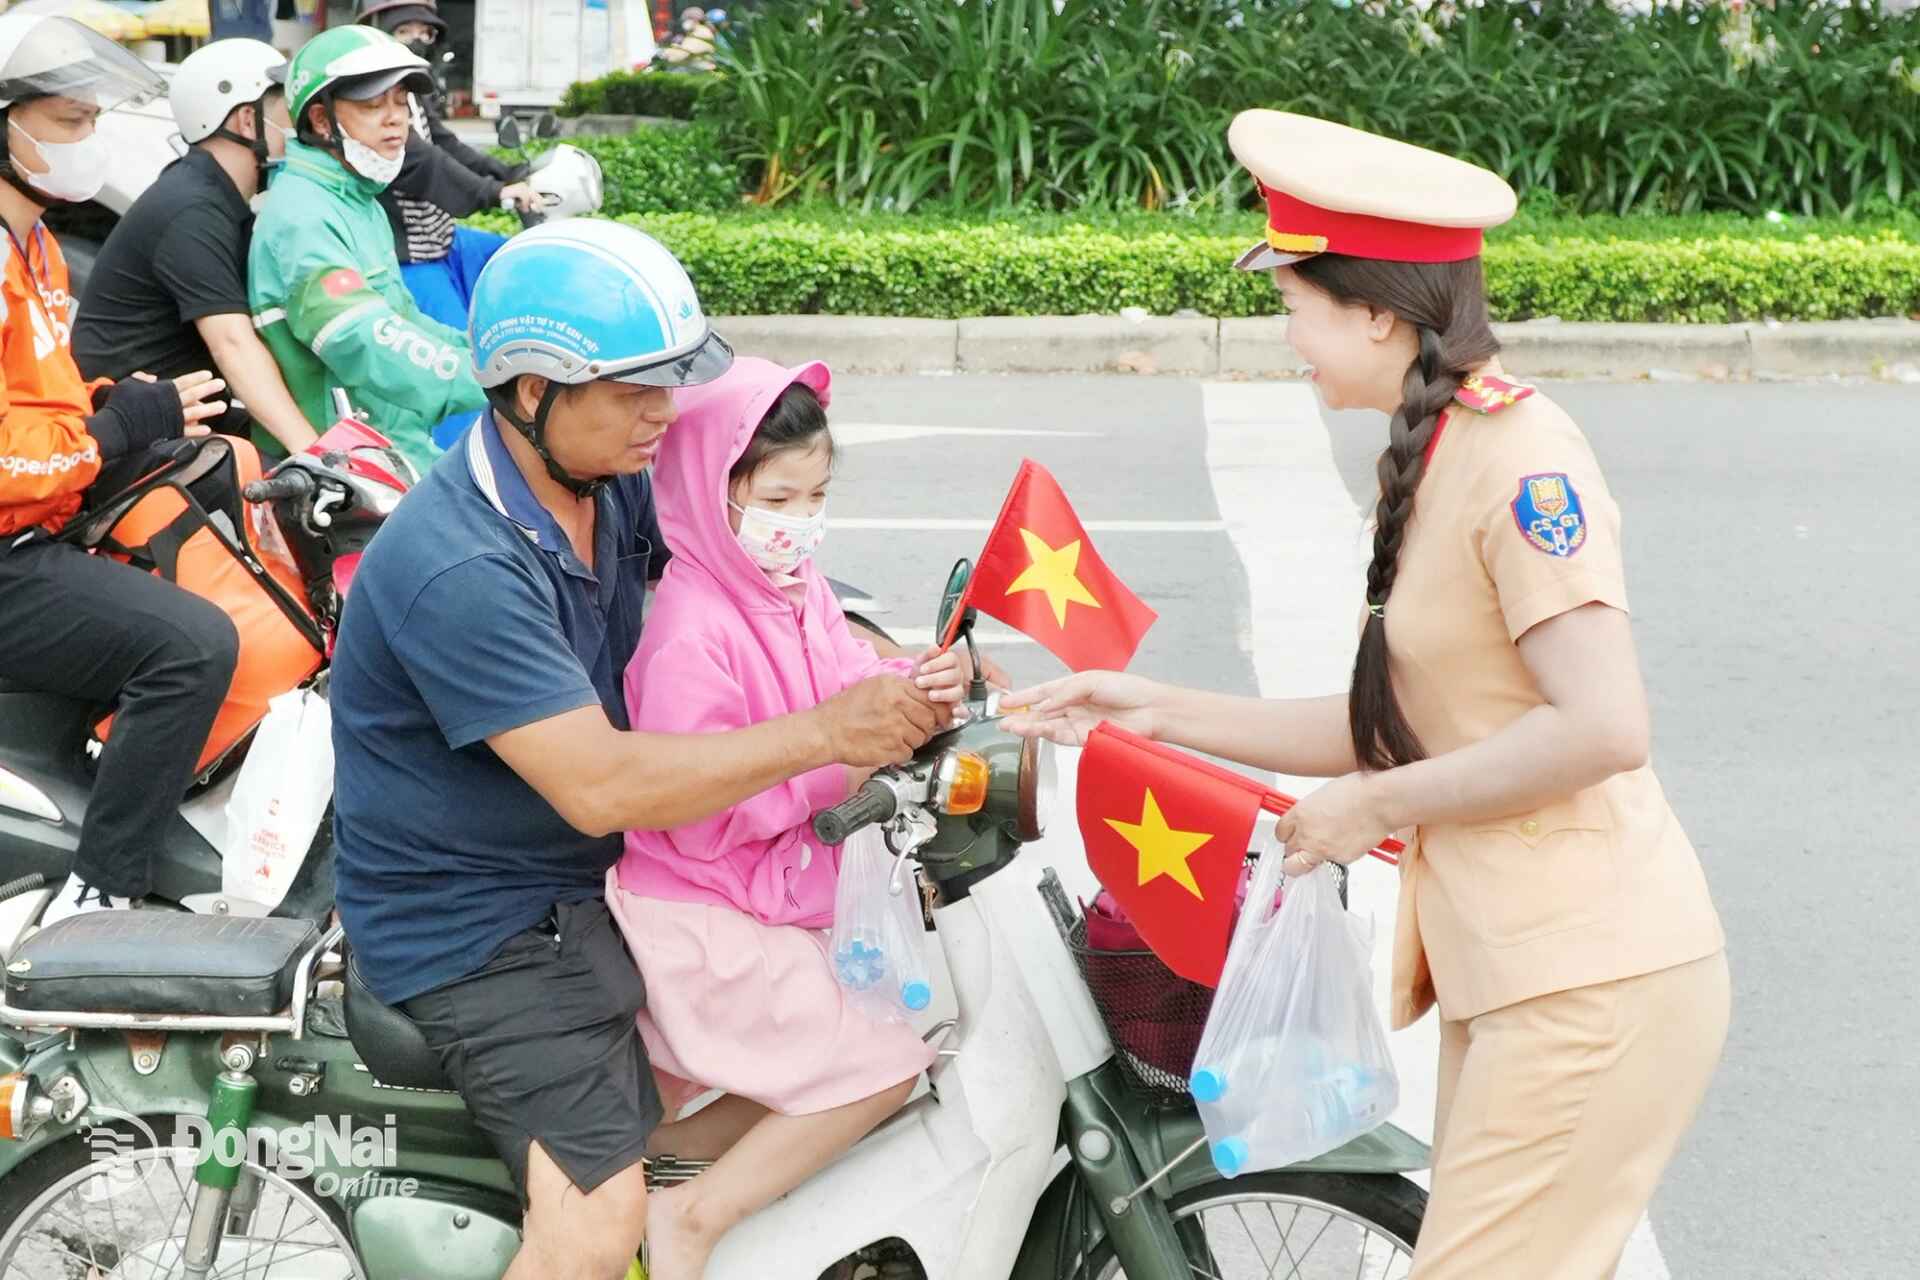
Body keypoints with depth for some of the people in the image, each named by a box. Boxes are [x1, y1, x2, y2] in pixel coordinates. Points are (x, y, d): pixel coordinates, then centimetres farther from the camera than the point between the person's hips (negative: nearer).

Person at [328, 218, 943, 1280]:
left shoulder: (608, 475, -2)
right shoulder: (458, 570, -29)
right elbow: (600, 785, -32)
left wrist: (892, 666, -8)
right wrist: (823, 732, -30)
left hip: (592, 871, 9)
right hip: (476, 921, -9)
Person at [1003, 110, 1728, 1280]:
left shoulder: (1521, 457, -16)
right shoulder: (1428, 462, 13)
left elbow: (1603, 727, -23)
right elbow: (1395, 730, 16)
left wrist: (1374, 807, -14)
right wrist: (1161, 713, 15)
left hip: (1591, 980, -9)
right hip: (1510, 967, 9)